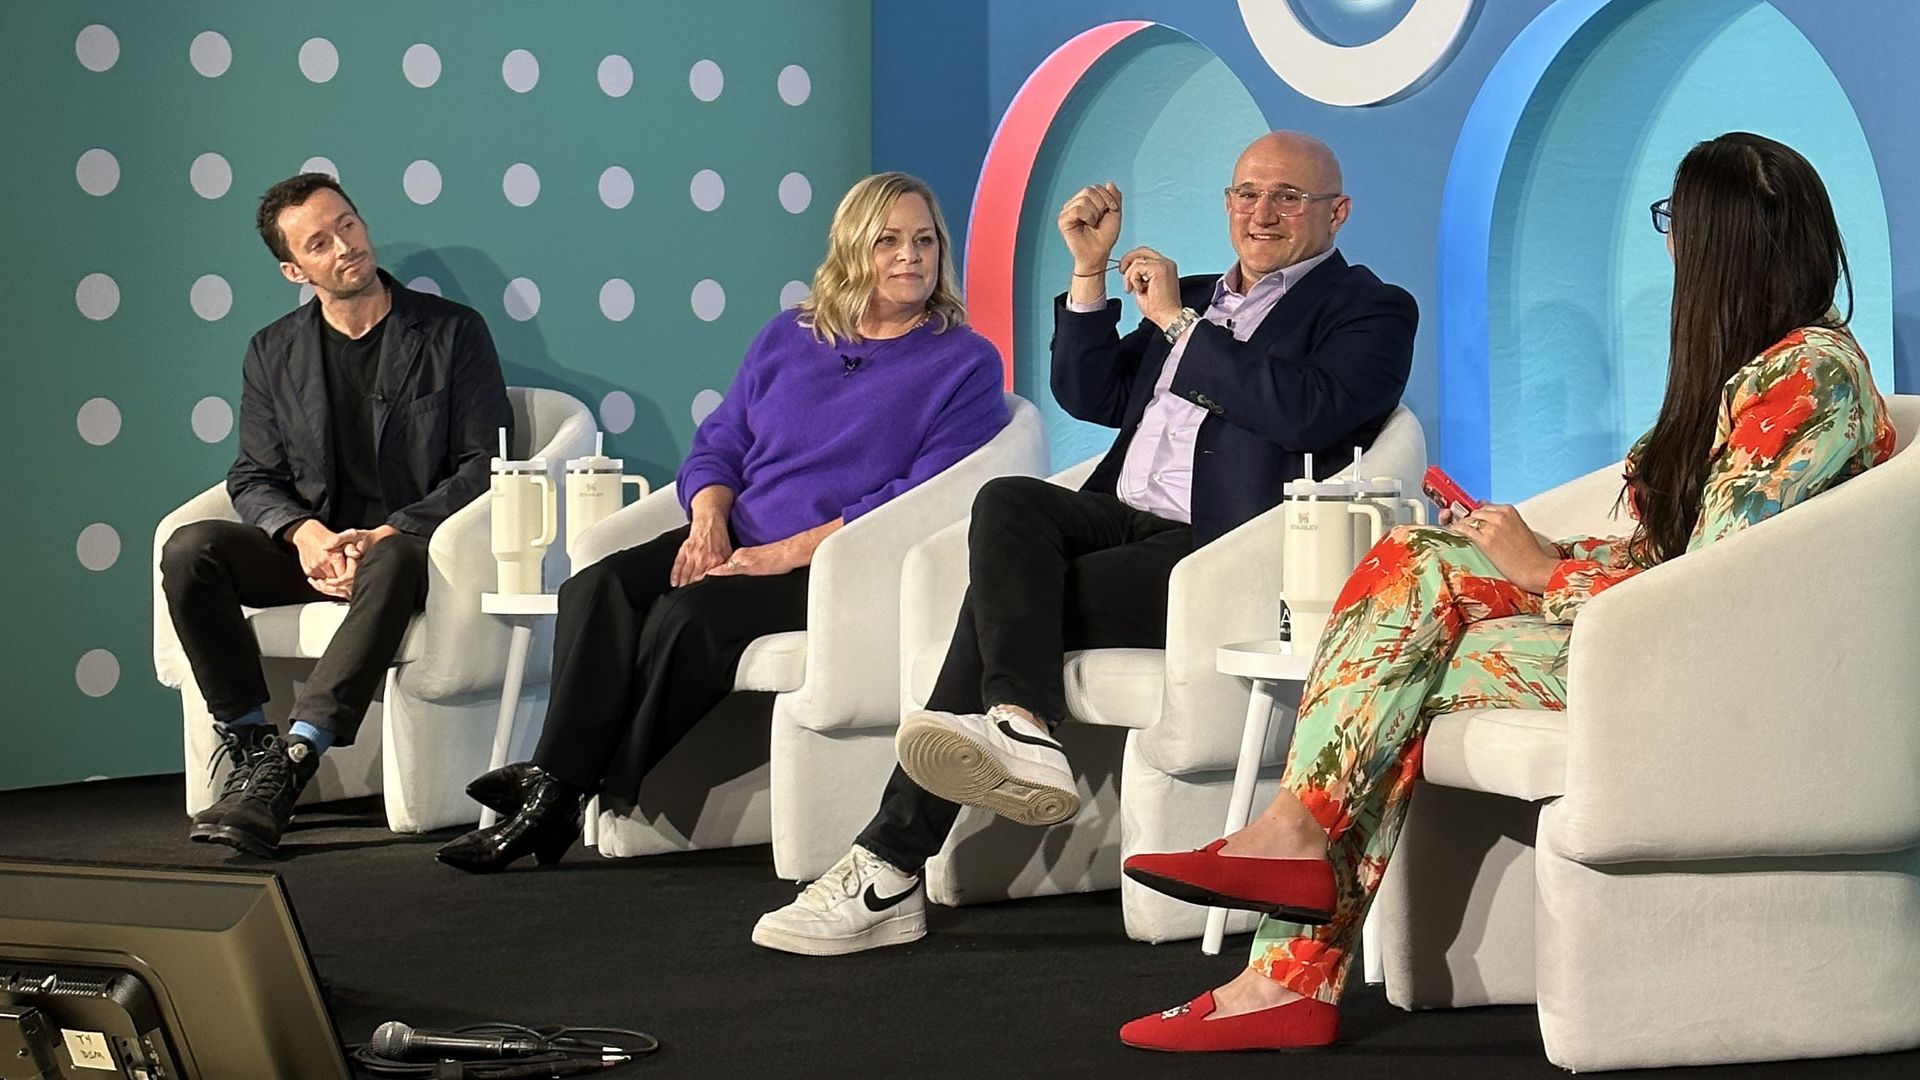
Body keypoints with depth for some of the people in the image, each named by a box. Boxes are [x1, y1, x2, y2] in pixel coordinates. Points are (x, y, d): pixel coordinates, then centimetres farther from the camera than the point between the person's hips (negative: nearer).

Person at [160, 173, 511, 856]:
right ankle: (249, 746, -24)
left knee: (393, 561, -41)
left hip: (413, 543, -3)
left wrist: (386, 534, -16)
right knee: (189, 549, -24)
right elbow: (253, 479, 10)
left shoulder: (453, 332, 4)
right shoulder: (274, 352, 14)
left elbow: (485, 465, -2)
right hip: (310, 549, 4)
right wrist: (304, 532, -14)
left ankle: (291, 761, -47)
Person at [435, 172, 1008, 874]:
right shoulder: (786, 338, 19)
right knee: (598, 588, -23)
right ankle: (553, 786, -30)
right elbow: (719, 444, 19)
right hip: (737, 544, 6)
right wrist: (707, 523, -5)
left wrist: (785, 553, -17)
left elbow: (923, 501, -10)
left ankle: (611, 806, -23)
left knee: (687, 616, -31)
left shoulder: (966, 364, 1)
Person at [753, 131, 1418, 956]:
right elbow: (1087, 395, 24)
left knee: (1000, 599, -24)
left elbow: (1306, 412, -14)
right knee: (1006, 500, -27)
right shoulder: (1193, 294, 29)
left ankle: (889, 868, -32)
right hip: (1126, 519, 7)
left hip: (1222, 556, -7)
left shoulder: (1369, 311, 7)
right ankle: (1019, 734, -45)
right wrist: (1089, 270, 12)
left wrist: (1179, 322, -6)